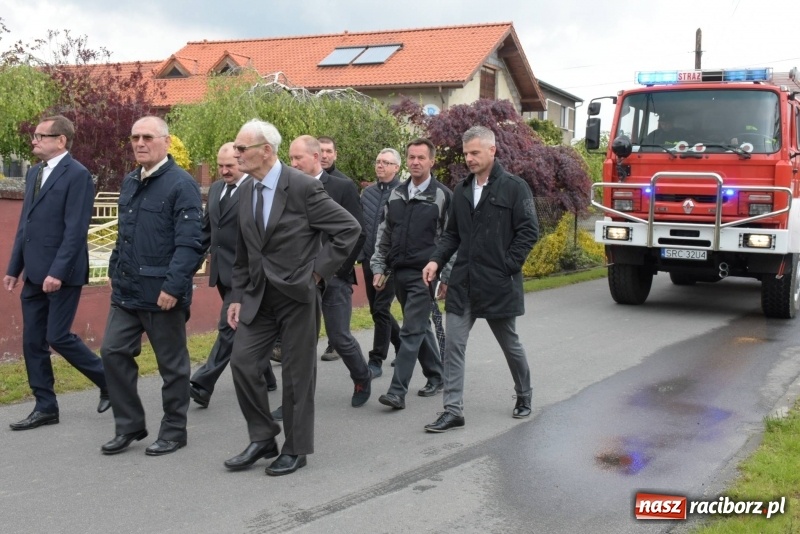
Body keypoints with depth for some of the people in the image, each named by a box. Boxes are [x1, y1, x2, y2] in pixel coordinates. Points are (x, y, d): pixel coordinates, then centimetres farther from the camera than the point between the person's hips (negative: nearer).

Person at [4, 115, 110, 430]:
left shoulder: (77, 174, -11)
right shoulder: (34, 173, 15)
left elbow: (76, 229, -17)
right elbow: (25, 225, 17)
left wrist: (58, 272, -22)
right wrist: (14, 268, 14)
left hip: (61, 274, -8)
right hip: (34, 274, 8)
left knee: (58, 337, -6)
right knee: (32, 342, 8)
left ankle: (108, 380, 15)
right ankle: (45, 407, 17)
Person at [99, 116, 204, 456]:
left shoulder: (181, 184, -12)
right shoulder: (129, 182, 13)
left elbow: (189, 243, -19)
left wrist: (173, 286, -23)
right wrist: (115, 271, 15)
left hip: (162, 293, -7)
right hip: (126, 290, 8)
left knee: (171, 363, 5)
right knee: (113, 352, 6)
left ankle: (174, 431, 19)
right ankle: (129, 425, 20)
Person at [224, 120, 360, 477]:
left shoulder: (303, 187, -14)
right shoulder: (246, 192, 7)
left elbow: (349, 228, -12)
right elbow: (243, 253, 15)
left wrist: (318, 269, -12)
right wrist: (238, 297, 10)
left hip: (298, 293, -6)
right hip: (259, 296, 6)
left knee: (297, 373, 3)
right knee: (242, 361, -1)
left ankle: (295, 450, 18)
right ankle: (263, 438, 15)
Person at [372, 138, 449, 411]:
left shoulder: (443, 196, -6)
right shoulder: (396, 194, 10)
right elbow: (384, 235, 15)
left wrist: (447, 276, -10)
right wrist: (378, 268, 9)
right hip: (399, 273, 6)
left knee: (411, 331, -8)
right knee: (421, 327, 16)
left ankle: (397, 391, -7)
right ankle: (437, 376, 31)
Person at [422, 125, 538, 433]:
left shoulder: (514, 188, -7)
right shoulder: (461, 191, 10)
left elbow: (529, 231, -10)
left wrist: (508, 266, -14)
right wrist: (437, 260, 0)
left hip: (498, 284, -4)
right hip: (462, 283, 5)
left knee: (510, 344, 13)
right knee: (453, 346, -2)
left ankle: (524, 396, 36)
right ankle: (453, 411, 3)